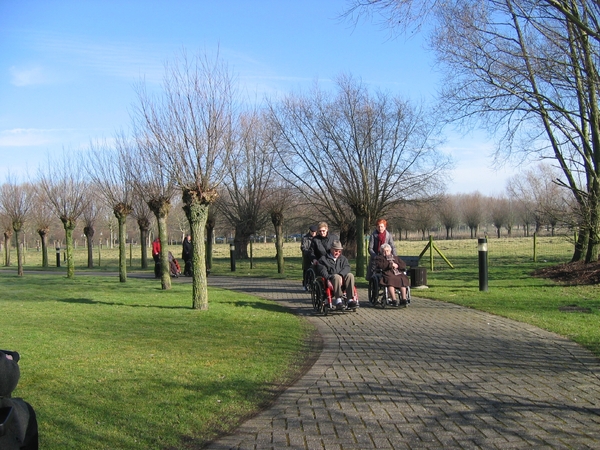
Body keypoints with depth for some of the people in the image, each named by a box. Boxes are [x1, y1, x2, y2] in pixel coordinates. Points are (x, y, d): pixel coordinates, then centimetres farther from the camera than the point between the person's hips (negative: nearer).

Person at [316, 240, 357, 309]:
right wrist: (331, 277, -23)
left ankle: (350, 300, -35)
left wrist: (341, 275, -18)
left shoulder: (343, 258, 24)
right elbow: (323, 272, -4)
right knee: (336, 277, -37)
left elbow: (347, 268, 4)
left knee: (350, 275, -28)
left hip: (342, 281, 4)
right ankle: (338, 300, -39)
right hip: (330, 281, -4)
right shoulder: (323, 259, 12)